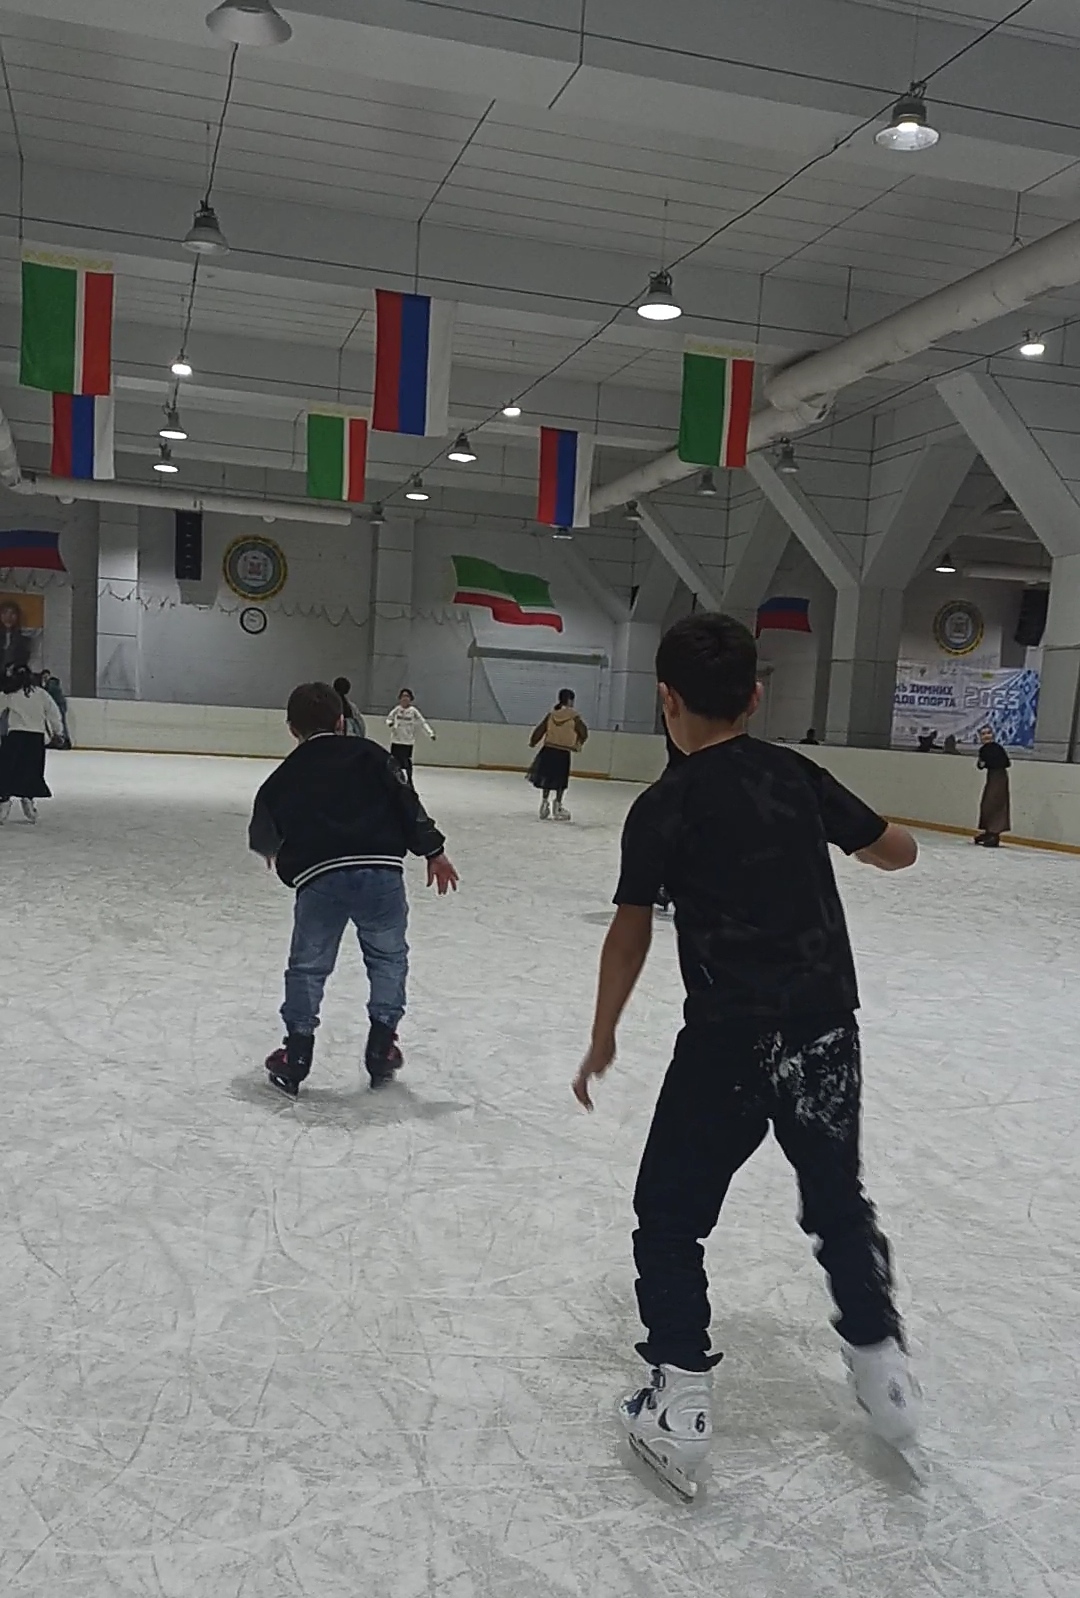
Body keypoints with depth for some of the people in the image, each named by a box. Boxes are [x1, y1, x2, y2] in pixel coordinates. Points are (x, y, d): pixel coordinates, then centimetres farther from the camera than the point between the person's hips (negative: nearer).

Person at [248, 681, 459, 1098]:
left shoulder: (282, 778, 19)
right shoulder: (368, 754, 13)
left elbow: (263, 834, 30)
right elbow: (407, 803, 5)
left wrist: (272, 851, 52)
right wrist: (433, 851, 8)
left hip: (318, 878, 0)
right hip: (380, 870, 0)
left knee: (307, 967, 16)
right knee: (388, 957, 19)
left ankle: (296, 1056, 16)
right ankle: (381, 1047, 20)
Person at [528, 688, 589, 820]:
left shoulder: (551, 714, 2)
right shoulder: (574, 717, -8)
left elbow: (540, 729, 4)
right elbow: (583, 732, -5)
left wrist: (533, 742, 19)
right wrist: (578, 744, 15)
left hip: (548, 750, 4)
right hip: (563, 753, -4)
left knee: (547, 778, 15)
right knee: (560, 781, 6)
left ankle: (545, 802, 17)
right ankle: (557, 806, 8)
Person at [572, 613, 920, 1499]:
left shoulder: (662, 808, -8)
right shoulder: (798, 774, 2)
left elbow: (631, 935, -7)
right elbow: (898, 852, 11)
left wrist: (603, 1039, 4)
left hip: (728, 1042, -4)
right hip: (825, 1028, 5)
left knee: (671, 1218, 12)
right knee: (838, 1199, 26)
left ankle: (680, 1402, 12)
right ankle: (882, 1362, 36)